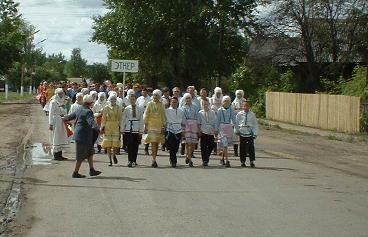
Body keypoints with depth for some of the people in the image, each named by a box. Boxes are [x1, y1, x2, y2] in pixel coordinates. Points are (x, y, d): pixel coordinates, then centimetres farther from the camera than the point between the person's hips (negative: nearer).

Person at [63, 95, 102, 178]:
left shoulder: (79, 109, 9)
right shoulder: (87, 112, -19)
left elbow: (72, 116, 26)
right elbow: (91, 121, -36)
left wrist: (65, 118, 46)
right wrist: (97, 128, -51)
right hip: (83, 136, -10)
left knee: (90, 152, 18)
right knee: (81, 155, -1)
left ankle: (92, 170, 23)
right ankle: (75, 173, 6)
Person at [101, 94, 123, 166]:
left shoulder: (118, 108, 5)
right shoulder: (106, 108, 4)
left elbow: (120, 119, 8)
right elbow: (103, 119, 6)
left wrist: (120, 128, 2)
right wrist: (102, 128, 0)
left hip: (116, 128, 0)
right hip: (108, 128, 0)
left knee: (116, 144, -8)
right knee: (108, 145, 0)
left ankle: (114, 155, 21)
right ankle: (110, 160, 8)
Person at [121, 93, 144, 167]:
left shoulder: (140, 109, 5)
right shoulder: (127, 109, 3)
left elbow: (141, 120, 6)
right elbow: (123, 120, 8)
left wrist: (141, 131, 2)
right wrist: (122, 130, 6)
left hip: (137, 129, 1)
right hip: (129, 129, -1)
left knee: (135, 146, 6)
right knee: (129, 145, -9)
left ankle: (134, 161, 18)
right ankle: (130, 161, -12)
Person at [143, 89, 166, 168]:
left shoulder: (162, 105, 8)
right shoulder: (150, 104, 3)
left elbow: (164, 116, 10)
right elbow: (146, 115, 3)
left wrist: (164, 126, 3)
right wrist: (146, 125, -2)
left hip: (159, 126, 2)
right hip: (151, 125, -2)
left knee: (157, 143, 5)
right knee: (153, 142, -13)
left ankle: (154, 159, 16)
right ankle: (154, 159, -18)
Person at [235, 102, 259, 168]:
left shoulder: (252, 114, 3)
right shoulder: (239, 114, 3)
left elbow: (255, 124, 7)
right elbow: (236, 123, 13)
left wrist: (255, 134, 3)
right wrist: (237, 131, 8)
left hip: (250, 133, -1)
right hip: (242, 133, 1)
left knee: (251, 147, -8)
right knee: (242, 148, 4)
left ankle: (252, 161, -2)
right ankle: (242, 162, 14)